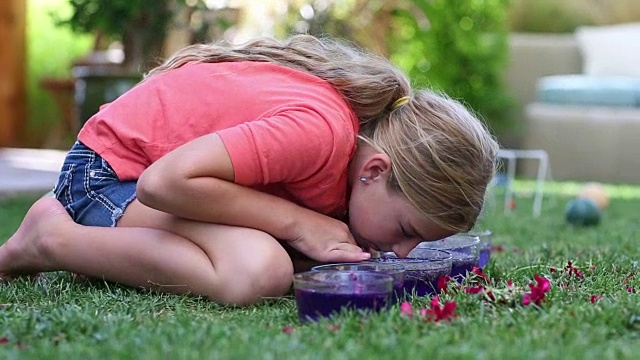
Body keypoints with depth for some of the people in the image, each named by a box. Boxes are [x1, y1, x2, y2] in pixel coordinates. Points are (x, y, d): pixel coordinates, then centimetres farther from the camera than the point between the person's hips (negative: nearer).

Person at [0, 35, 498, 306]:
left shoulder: (379, 121, -4)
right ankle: (52, 239, -11)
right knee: (260, 272, -31)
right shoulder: (319, 131, -31)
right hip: (114, 167, -9)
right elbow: (163, 181, -34)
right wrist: (299, 223, -28)